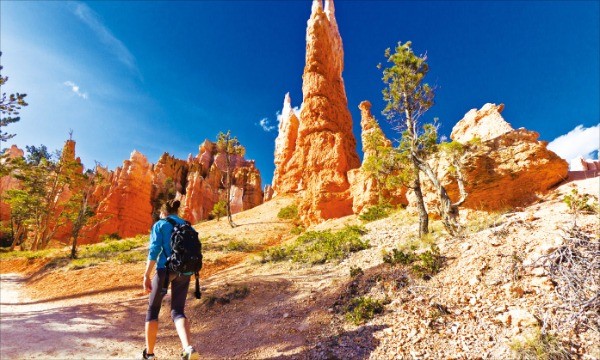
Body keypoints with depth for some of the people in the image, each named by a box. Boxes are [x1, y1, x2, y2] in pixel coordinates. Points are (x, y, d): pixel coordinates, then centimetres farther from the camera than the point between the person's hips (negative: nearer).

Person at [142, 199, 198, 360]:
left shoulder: (159, 225, 4)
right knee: (177, 312, 8)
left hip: (165, 269, -3)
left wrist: (146, 276, -8)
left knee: (153, 309, 18)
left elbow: (154, 250, -9)